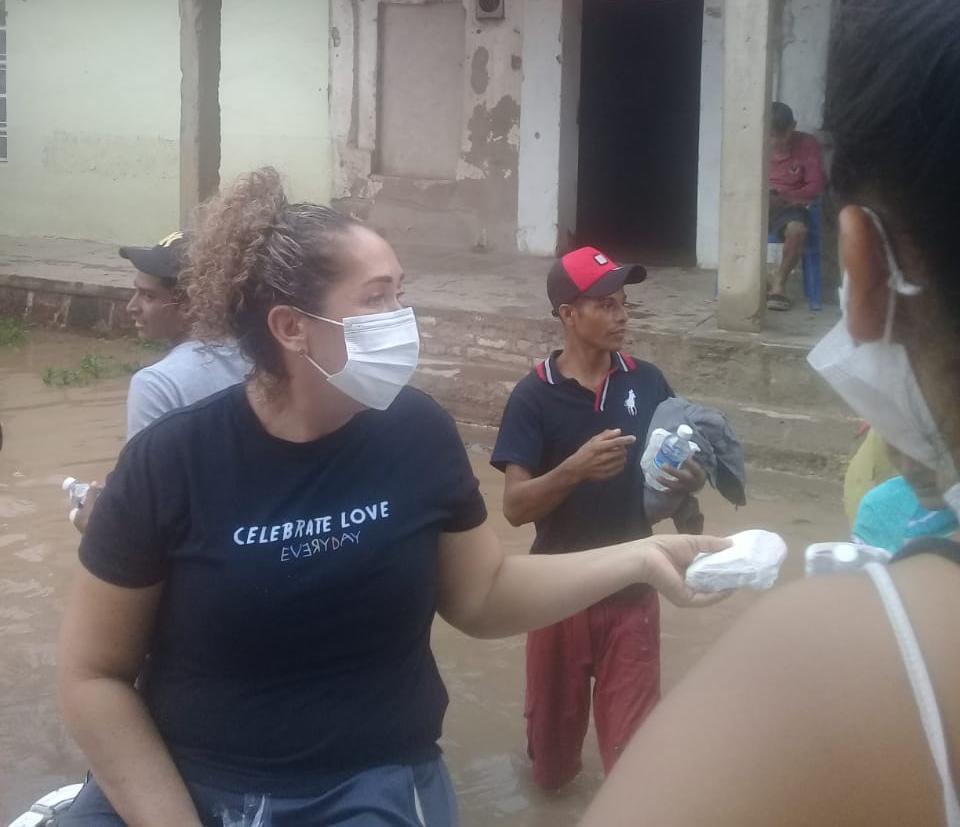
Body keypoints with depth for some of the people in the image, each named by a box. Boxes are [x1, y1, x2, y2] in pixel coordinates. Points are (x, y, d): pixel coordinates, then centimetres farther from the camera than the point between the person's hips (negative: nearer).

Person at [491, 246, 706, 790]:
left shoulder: (646, 382, -3)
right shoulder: (535, 396, -13)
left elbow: (677, 460, 7)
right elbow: (515, 507, -17)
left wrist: (691, 479, -16)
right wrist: (575, 468, -34)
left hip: (632, 588, 1)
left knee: (634, 735, 1)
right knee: (555, 715, 21)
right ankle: (554, 774, 51)